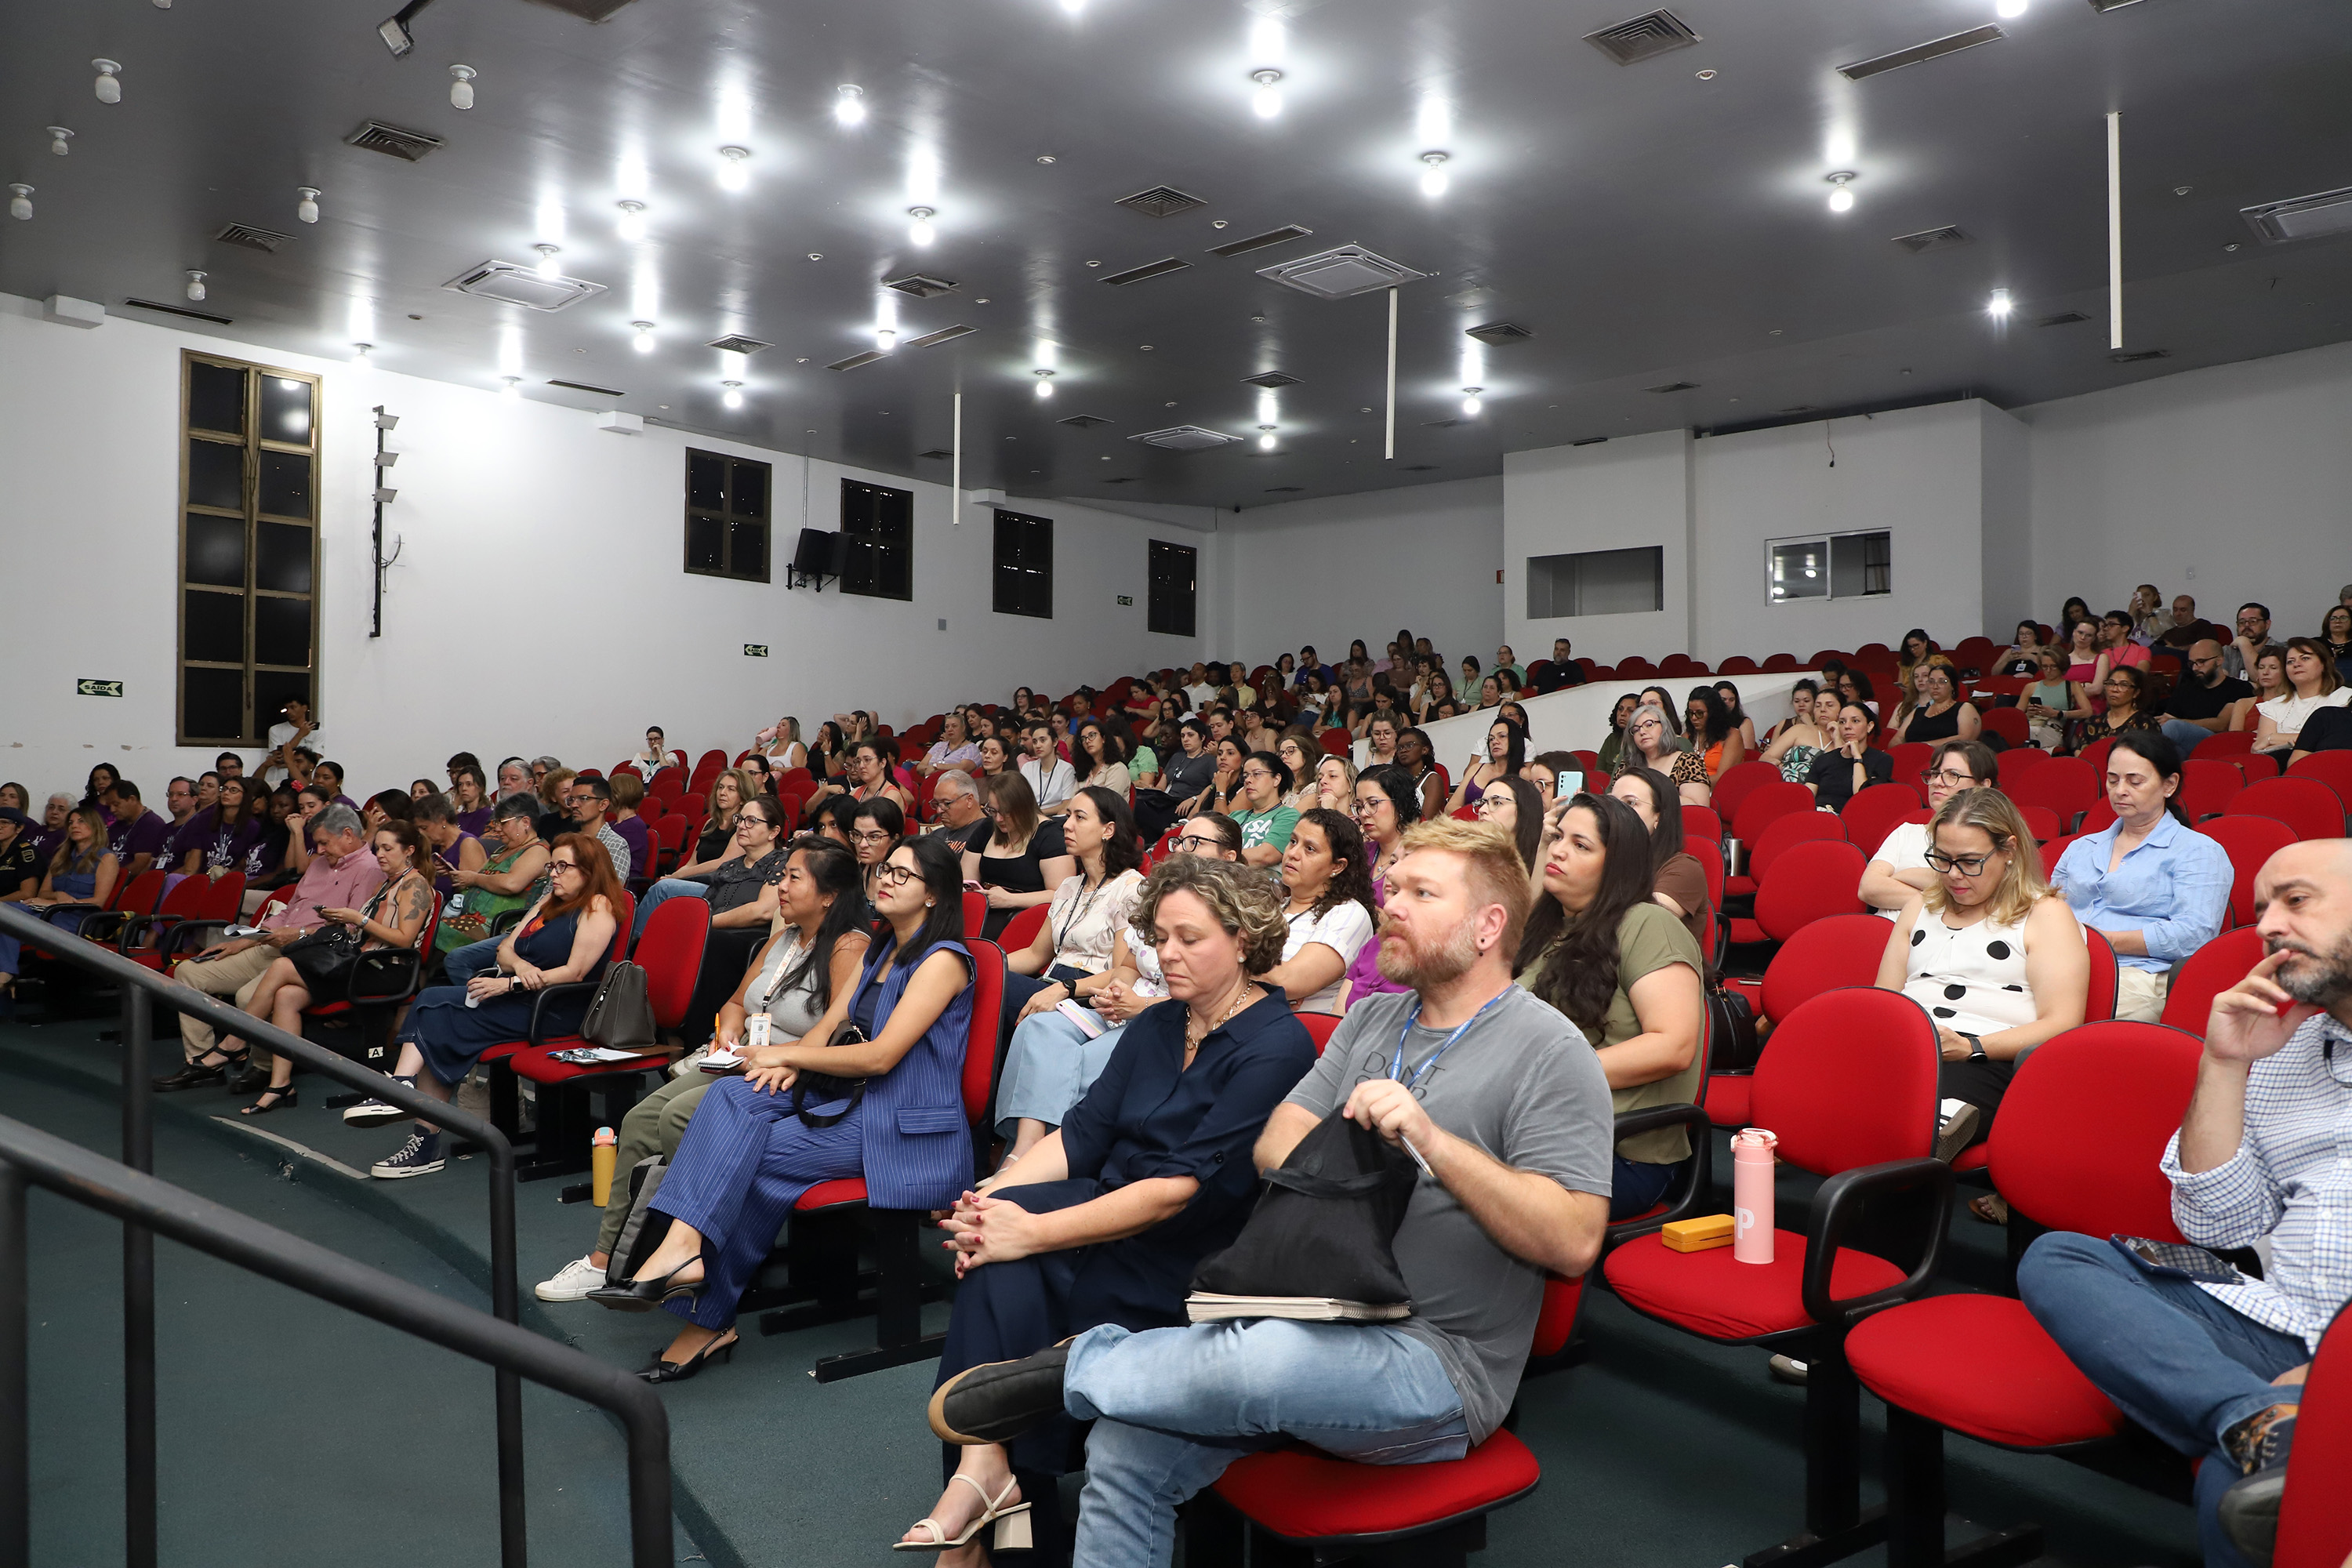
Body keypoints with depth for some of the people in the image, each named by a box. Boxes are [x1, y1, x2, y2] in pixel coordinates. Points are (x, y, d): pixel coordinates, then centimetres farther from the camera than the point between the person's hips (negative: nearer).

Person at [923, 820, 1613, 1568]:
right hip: (1318, 1316, 6)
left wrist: (1432, 1140, -22)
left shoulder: (1550, 1052, -7)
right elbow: (1276, 1143, 10)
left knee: (1267, 1360, -36)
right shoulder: (1374, 1018, 15)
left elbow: (1574, 1241, -16)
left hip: (1440, 1358, -6)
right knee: (1124, 1451, -14)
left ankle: (1077, 1365, -11)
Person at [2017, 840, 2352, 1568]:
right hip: (2278, 1330, 7)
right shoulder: (2277, 1047, 18)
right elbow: (2219, 1226, 12)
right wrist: (2223, 1066, 2)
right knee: (2055, 1258, -21)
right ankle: (2267, 1423, -35)